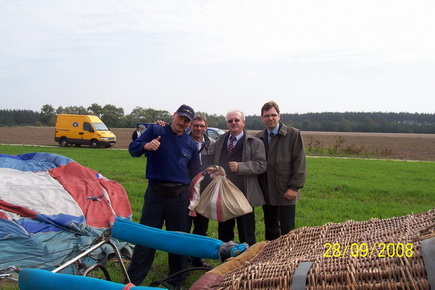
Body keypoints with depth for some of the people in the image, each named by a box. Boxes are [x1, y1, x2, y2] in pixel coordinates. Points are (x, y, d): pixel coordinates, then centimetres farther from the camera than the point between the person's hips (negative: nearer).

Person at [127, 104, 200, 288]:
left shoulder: (191, 145, 9)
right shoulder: (156, 130, 1)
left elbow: (193, 174, 14)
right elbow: (133, 148, -3)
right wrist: (145, 146, -25)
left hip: (180, 195, 3)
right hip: (156, 192, -3)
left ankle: (177, 281, 26)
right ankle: (133, 280, 14)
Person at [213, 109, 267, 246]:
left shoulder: (254, 142, -2)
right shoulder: (219, 142, 15)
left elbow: (261, 165, -11)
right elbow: (213, 163, 23)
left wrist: (240, 167, -21)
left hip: (244, 195, -5)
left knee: (246, 233, 5)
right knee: (224, 232, 16)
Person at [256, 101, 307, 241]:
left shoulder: (293, 134, -4)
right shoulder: (259, 137, 8)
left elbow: (300, 162, -7)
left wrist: (294, 187, -13)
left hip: (286, 192, -4)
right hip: (267, 192, 4)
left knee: (287, 230, 2)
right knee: (270, 230, 14)